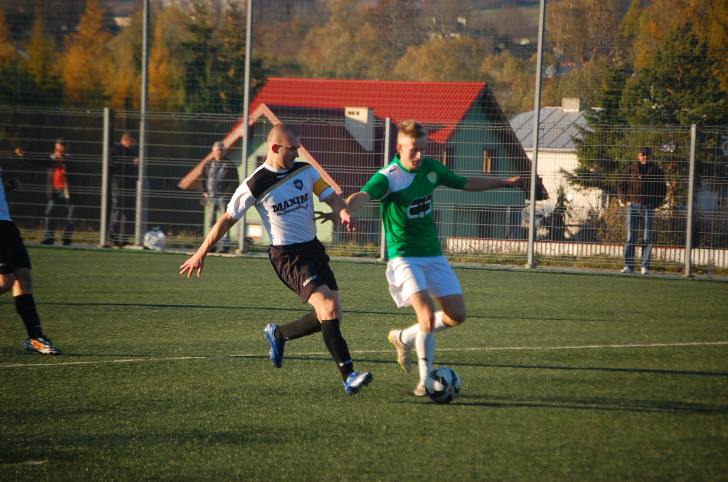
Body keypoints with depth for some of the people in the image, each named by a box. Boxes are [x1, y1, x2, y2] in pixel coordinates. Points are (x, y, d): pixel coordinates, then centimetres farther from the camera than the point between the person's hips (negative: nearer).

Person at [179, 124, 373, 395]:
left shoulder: (305, 171, 5)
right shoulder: (255, 185, -10)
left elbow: (331, 197, 4)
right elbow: (227, 220, -1)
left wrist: (343, 212, -21)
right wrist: (201, 254, 3)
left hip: (313, 249, 7)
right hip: (287, 257, -7)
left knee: (332, 316, 2)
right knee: (328, 307, -22)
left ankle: (279, 334, 28)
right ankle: (348, 376, -23)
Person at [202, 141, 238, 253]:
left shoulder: (229, 165, 4)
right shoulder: (208, 165, 14)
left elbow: (234, 182, 1)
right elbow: (203, 180, 19)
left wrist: (226, 194, -9)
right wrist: (204, 192, 4)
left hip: (223, 198, -4)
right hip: (210, 198, 4)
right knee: (209, 222, 2)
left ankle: (225, 245, -6)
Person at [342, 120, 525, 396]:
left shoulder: (430, 168, 3)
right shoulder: (388, 177, -17)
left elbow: (466, 184, 20)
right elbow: (363, 196, -37)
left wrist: (506, 182, 26)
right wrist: (345, 210, -60)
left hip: (433, 255, 7)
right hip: (404, 257, -7)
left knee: (456, 316, 3)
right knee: (427, 314, -23)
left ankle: (404, 338, 26)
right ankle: (425, 379, -8)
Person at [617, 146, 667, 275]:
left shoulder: (656, 171, 7)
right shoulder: (630, 170, 6)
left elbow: (663, 189, 13)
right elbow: (621, 185, 11)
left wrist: (657, 203, 2)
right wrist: (625, 200, 0)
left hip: (649, 207, 0)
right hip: (633, 205, 0)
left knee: (647, 237, -2)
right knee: (631, 236, -3)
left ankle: (645, 266, 1)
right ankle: (628, 265, -2)